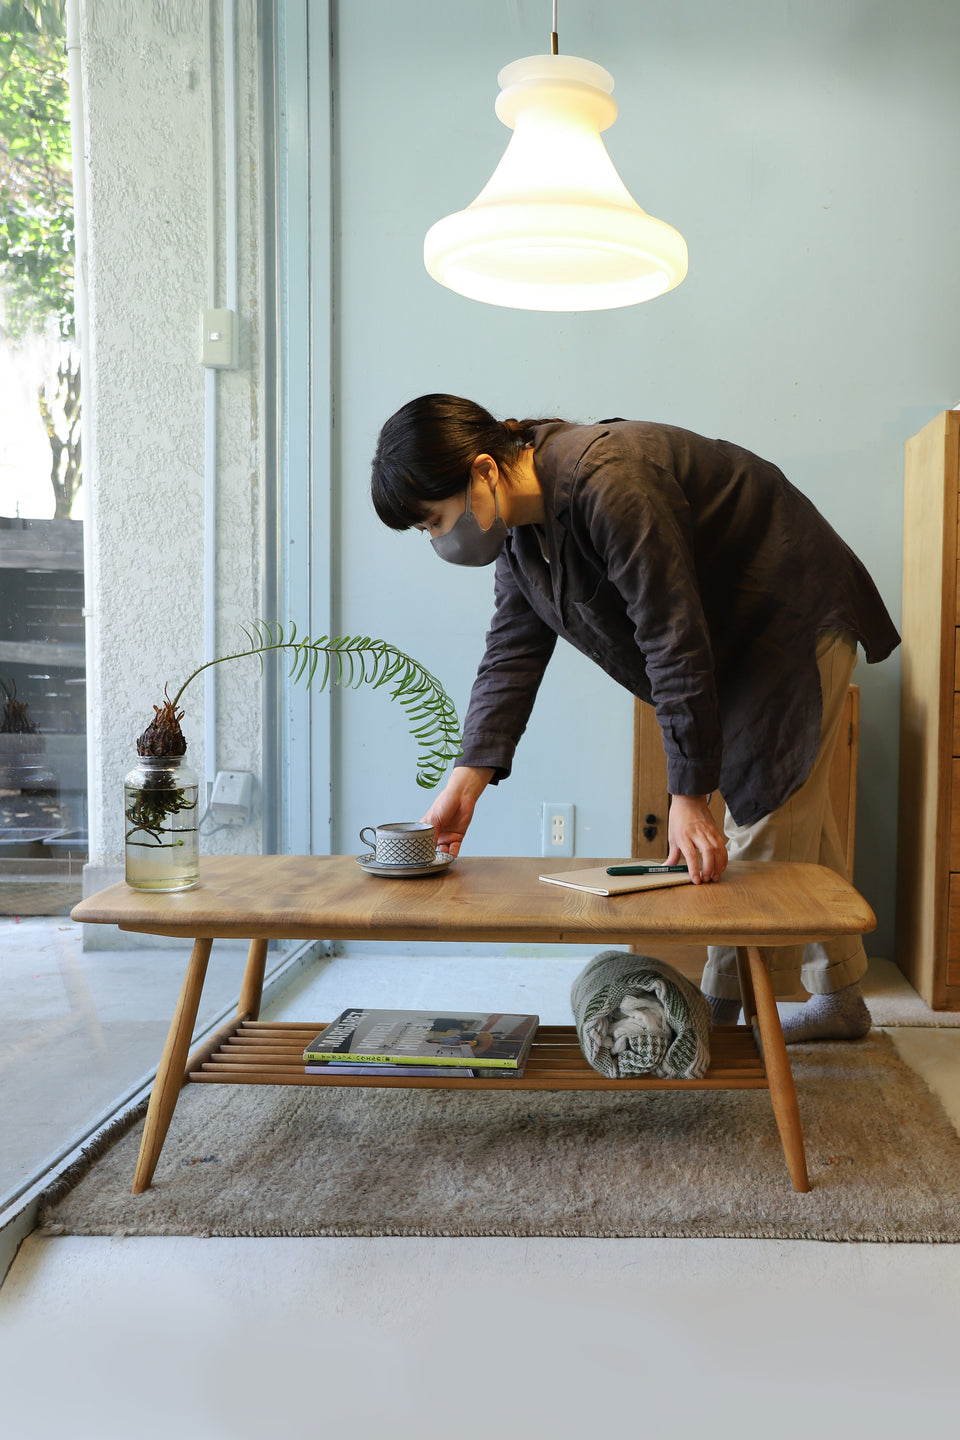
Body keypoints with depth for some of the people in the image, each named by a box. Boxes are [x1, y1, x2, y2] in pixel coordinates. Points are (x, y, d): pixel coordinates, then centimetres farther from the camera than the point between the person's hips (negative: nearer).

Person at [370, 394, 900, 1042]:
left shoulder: (611, 485, -35)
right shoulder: (517, 525, -5)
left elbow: (675, 643, -35)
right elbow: (512, 652, -4)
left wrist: (690, 796, -31)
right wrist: (467, 778, -14)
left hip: (797, 620, -9)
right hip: (738, 639, 9)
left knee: (767, 808, -7)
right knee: (796, 812, 13)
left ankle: (722, 1009, 4)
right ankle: (841, 999, 25)